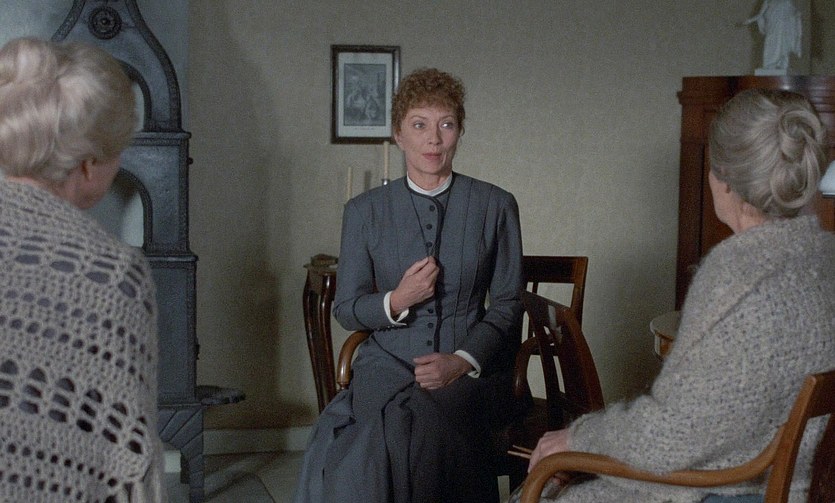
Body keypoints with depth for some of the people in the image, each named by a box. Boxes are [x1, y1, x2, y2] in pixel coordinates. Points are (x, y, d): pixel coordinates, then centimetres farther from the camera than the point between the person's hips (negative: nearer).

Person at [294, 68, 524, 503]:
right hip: (388, 364, 1)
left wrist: (463, 360, -10)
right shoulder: (364, 212, 9)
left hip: (471, 368, 0)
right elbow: (346, 309, 11)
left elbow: (507, 305, 7)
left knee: (426, 425, -34)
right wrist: (396, 302, -11)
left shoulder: (495, 206, 7)